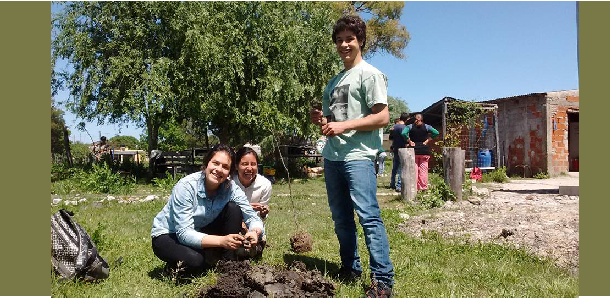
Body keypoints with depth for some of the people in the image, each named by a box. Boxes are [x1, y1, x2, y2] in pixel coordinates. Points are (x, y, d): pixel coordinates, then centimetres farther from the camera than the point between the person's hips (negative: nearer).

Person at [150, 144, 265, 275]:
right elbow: (184, 233, -32)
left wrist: (255, 232, -40)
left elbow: (254, 219, -15)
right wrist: (221, 241, -46)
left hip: (201, 233, 4)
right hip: (168, 236, -4)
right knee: (195, 260, -35)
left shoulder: (231, 188, -15)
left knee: (233, 208, -17)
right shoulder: (186, 186, -28)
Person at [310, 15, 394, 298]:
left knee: (369, 216, -13)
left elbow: (382, 117, -10)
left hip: (358, 155, -8)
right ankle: (350, 268, 25)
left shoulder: (369, 74, -1)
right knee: (341, 218, 12)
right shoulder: (333, 82, 21)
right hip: (332, 156, 8)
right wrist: (320, 119, 3)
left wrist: (344, 126, -16)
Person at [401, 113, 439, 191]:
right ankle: (423, 187, 6)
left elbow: (403, 133, -16)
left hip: (414, 150, 0)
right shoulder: (426, 127, 2)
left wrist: (409, 141, -8)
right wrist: (427, 140, -3)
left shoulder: (410, 126, 0)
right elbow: (436, 133, -8)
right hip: (424, 150, 0)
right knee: (423, 169, 5)